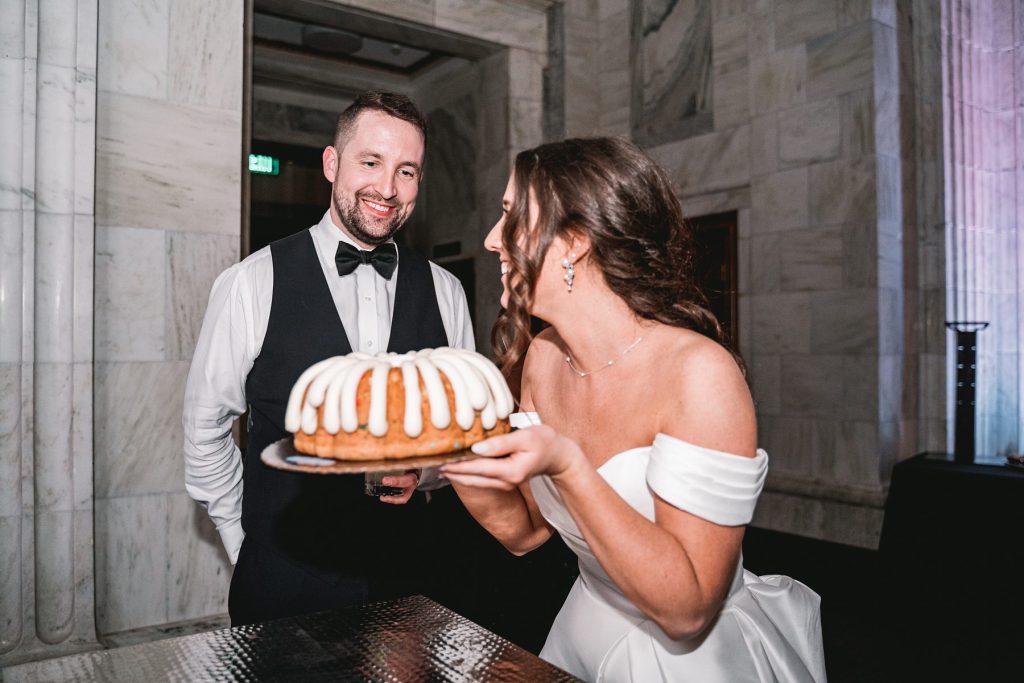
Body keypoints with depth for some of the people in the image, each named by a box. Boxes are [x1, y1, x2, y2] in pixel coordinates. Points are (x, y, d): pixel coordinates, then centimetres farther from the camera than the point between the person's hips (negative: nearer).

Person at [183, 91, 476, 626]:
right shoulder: (252, 284, -9)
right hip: (283, 578, -2)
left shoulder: (444, 292, -1)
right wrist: (246, 546, 2)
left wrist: (427, 469, -10)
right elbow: (205, 427, -1)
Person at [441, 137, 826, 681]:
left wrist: (566, 466, -35)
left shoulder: (699, 372, -27)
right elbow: (525, 531, -1)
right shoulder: (542, 358, -8)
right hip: (582, 636, 6)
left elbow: (686, 608, -26)